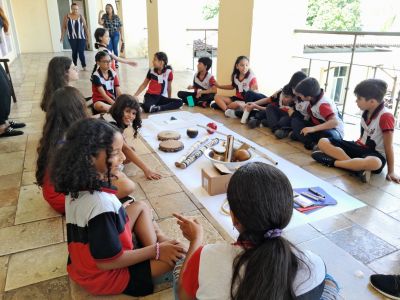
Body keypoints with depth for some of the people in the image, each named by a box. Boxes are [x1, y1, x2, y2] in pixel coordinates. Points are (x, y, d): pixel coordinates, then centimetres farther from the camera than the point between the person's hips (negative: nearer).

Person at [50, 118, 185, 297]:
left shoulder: (78, 184, -11)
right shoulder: (101, 204, -38)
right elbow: (107, 262, -28)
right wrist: (156, 250, -18)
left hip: (84, 262, 8)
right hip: (104, 277, -8)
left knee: (140, 206, 11)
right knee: (173, 255, -6)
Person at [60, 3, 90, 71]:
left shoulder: (81, 16, 0)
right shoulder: (67, 16, 1)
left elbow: (85, 27, 3)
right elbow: (63, 27, 4)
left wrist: (88, 38, 1)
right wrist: (62, 36, -1)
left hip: (81, 37, -1)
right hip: (72, 38, 1)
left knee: (81, 52, -7)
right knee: (74, 52, 7)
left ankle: (84, 66, 2)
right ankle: (74, 66, 23)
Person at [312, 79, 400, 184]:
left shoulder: (386, 116, -18)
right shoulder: (366, 112, 4)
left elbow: (388, 146, -15)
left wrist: (391, 172, -12)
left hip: (376, 154, -7)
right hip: (359, 147, 7)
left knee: (374, 163, -45)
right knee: (322, 142, -12)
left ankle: (332, 161, -29)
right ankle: (361, 167, -25)